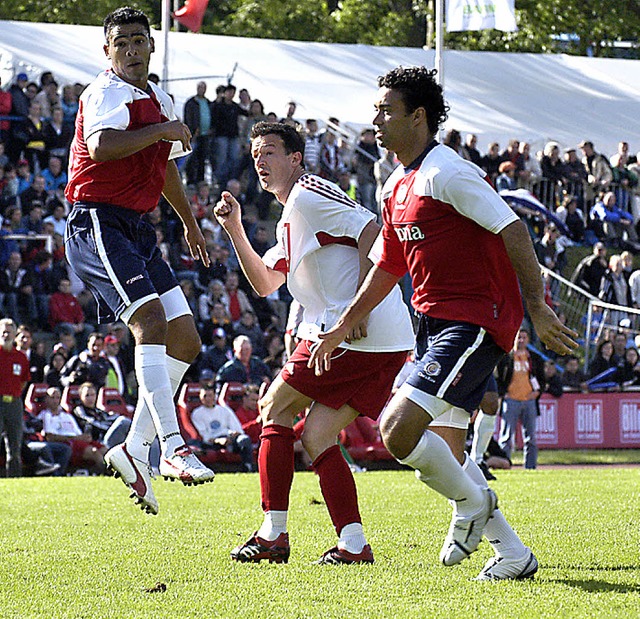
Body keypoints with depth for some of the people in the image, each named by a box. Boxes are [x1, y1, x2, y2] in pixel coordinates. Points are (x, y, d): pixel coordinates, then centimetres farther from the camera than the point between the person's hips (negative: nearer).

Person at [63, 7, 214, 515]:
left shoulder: (160, 102, 18)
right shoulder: (107, 94, -9)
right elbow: (101, 147, -31)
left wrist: (190, 223, 45)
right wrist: (161, 130, -20)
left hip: (138, 229, 9)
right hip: (98, 221, -9)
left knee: (185, 341, 4)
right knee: (151, 317, -25)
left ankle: (135, 448, 9)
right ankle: (174, 445, -33)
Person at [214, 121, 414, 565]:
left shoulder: (309, 195, -5)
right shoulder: (290, 221, 27)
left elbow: (372, 230, -16)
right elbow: (265, 283, 34)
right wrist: (235, 229, 23)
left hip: (359, 335, -9)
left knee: (275, 408, 4)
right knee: (316, 437, 9)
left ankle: (273, 535, 4)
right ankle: (354, 545, 1)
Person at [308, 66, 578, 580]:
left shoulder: (447, 173, -14)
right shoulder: (398, 187, 15)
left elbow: (512, 230, -19)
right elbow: (387, 267, 25)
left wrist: (537, 308, -23)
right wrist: (342, 328, 25)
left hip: (472, 323, -10)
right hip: (435, 323, 10)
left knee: (398, 430, -20)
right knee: (438, 460, 10)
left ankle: (472, 503, 3)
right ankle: (513, 555, 18)